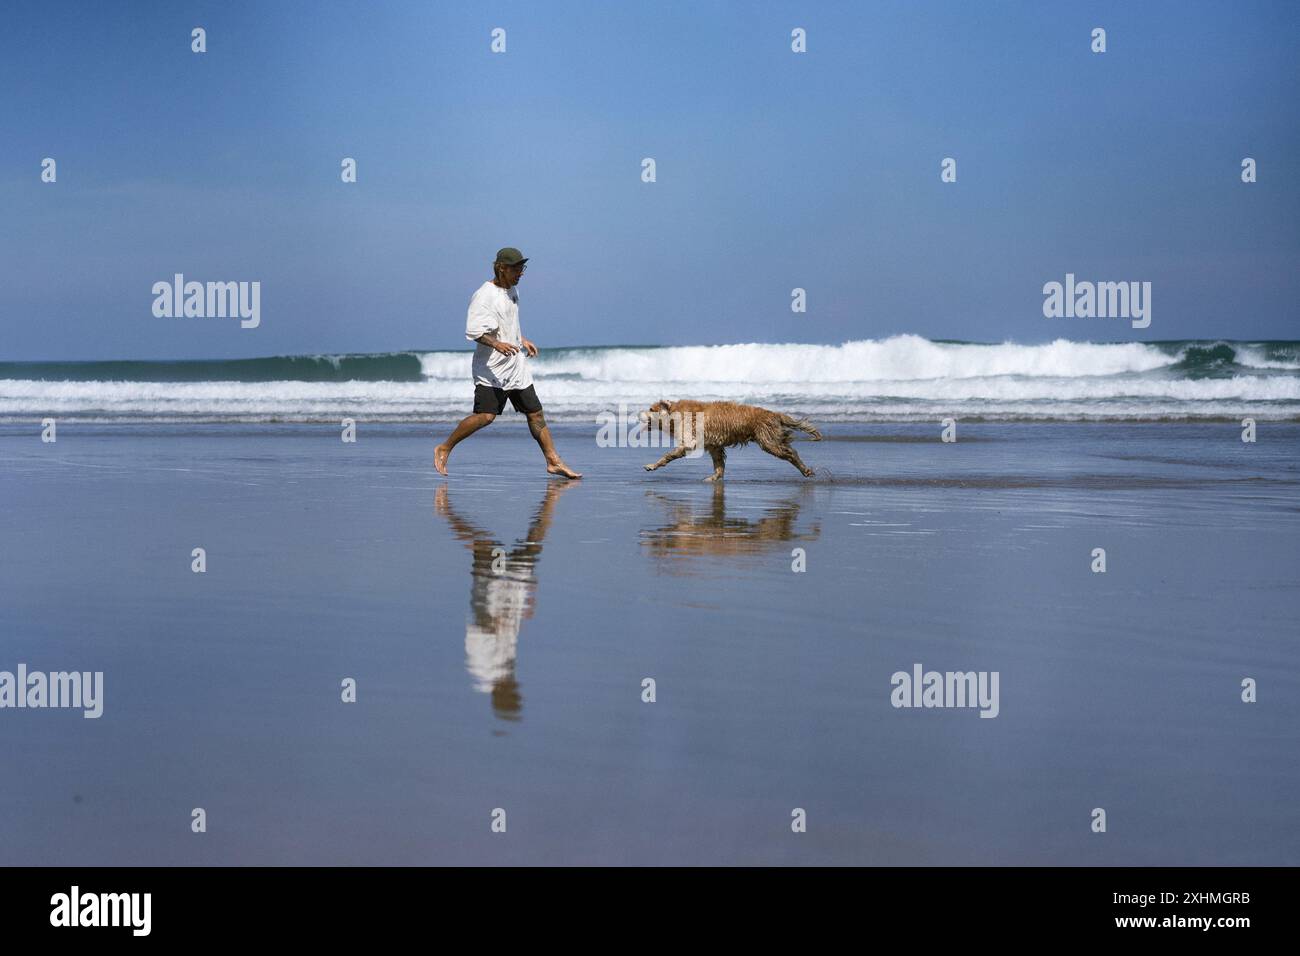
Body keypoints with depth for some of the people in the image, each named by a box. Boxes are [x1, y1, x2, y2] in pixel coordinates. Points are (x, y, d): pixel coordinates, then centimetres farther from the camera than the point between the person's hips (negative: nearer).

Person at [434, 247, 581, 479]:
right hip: (491, 369, -8)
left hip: (515, 367, 8)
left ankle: (554, 462, 12)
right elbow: (473, 330, -24)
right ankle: (443, 449, -1)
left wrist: (522, 340, 21)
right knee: (485, 416, -15)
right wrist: (496, 344, -36)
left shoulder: (512, 290, 13)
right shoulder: (485, 295, -15)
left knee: (535, 414, 7)